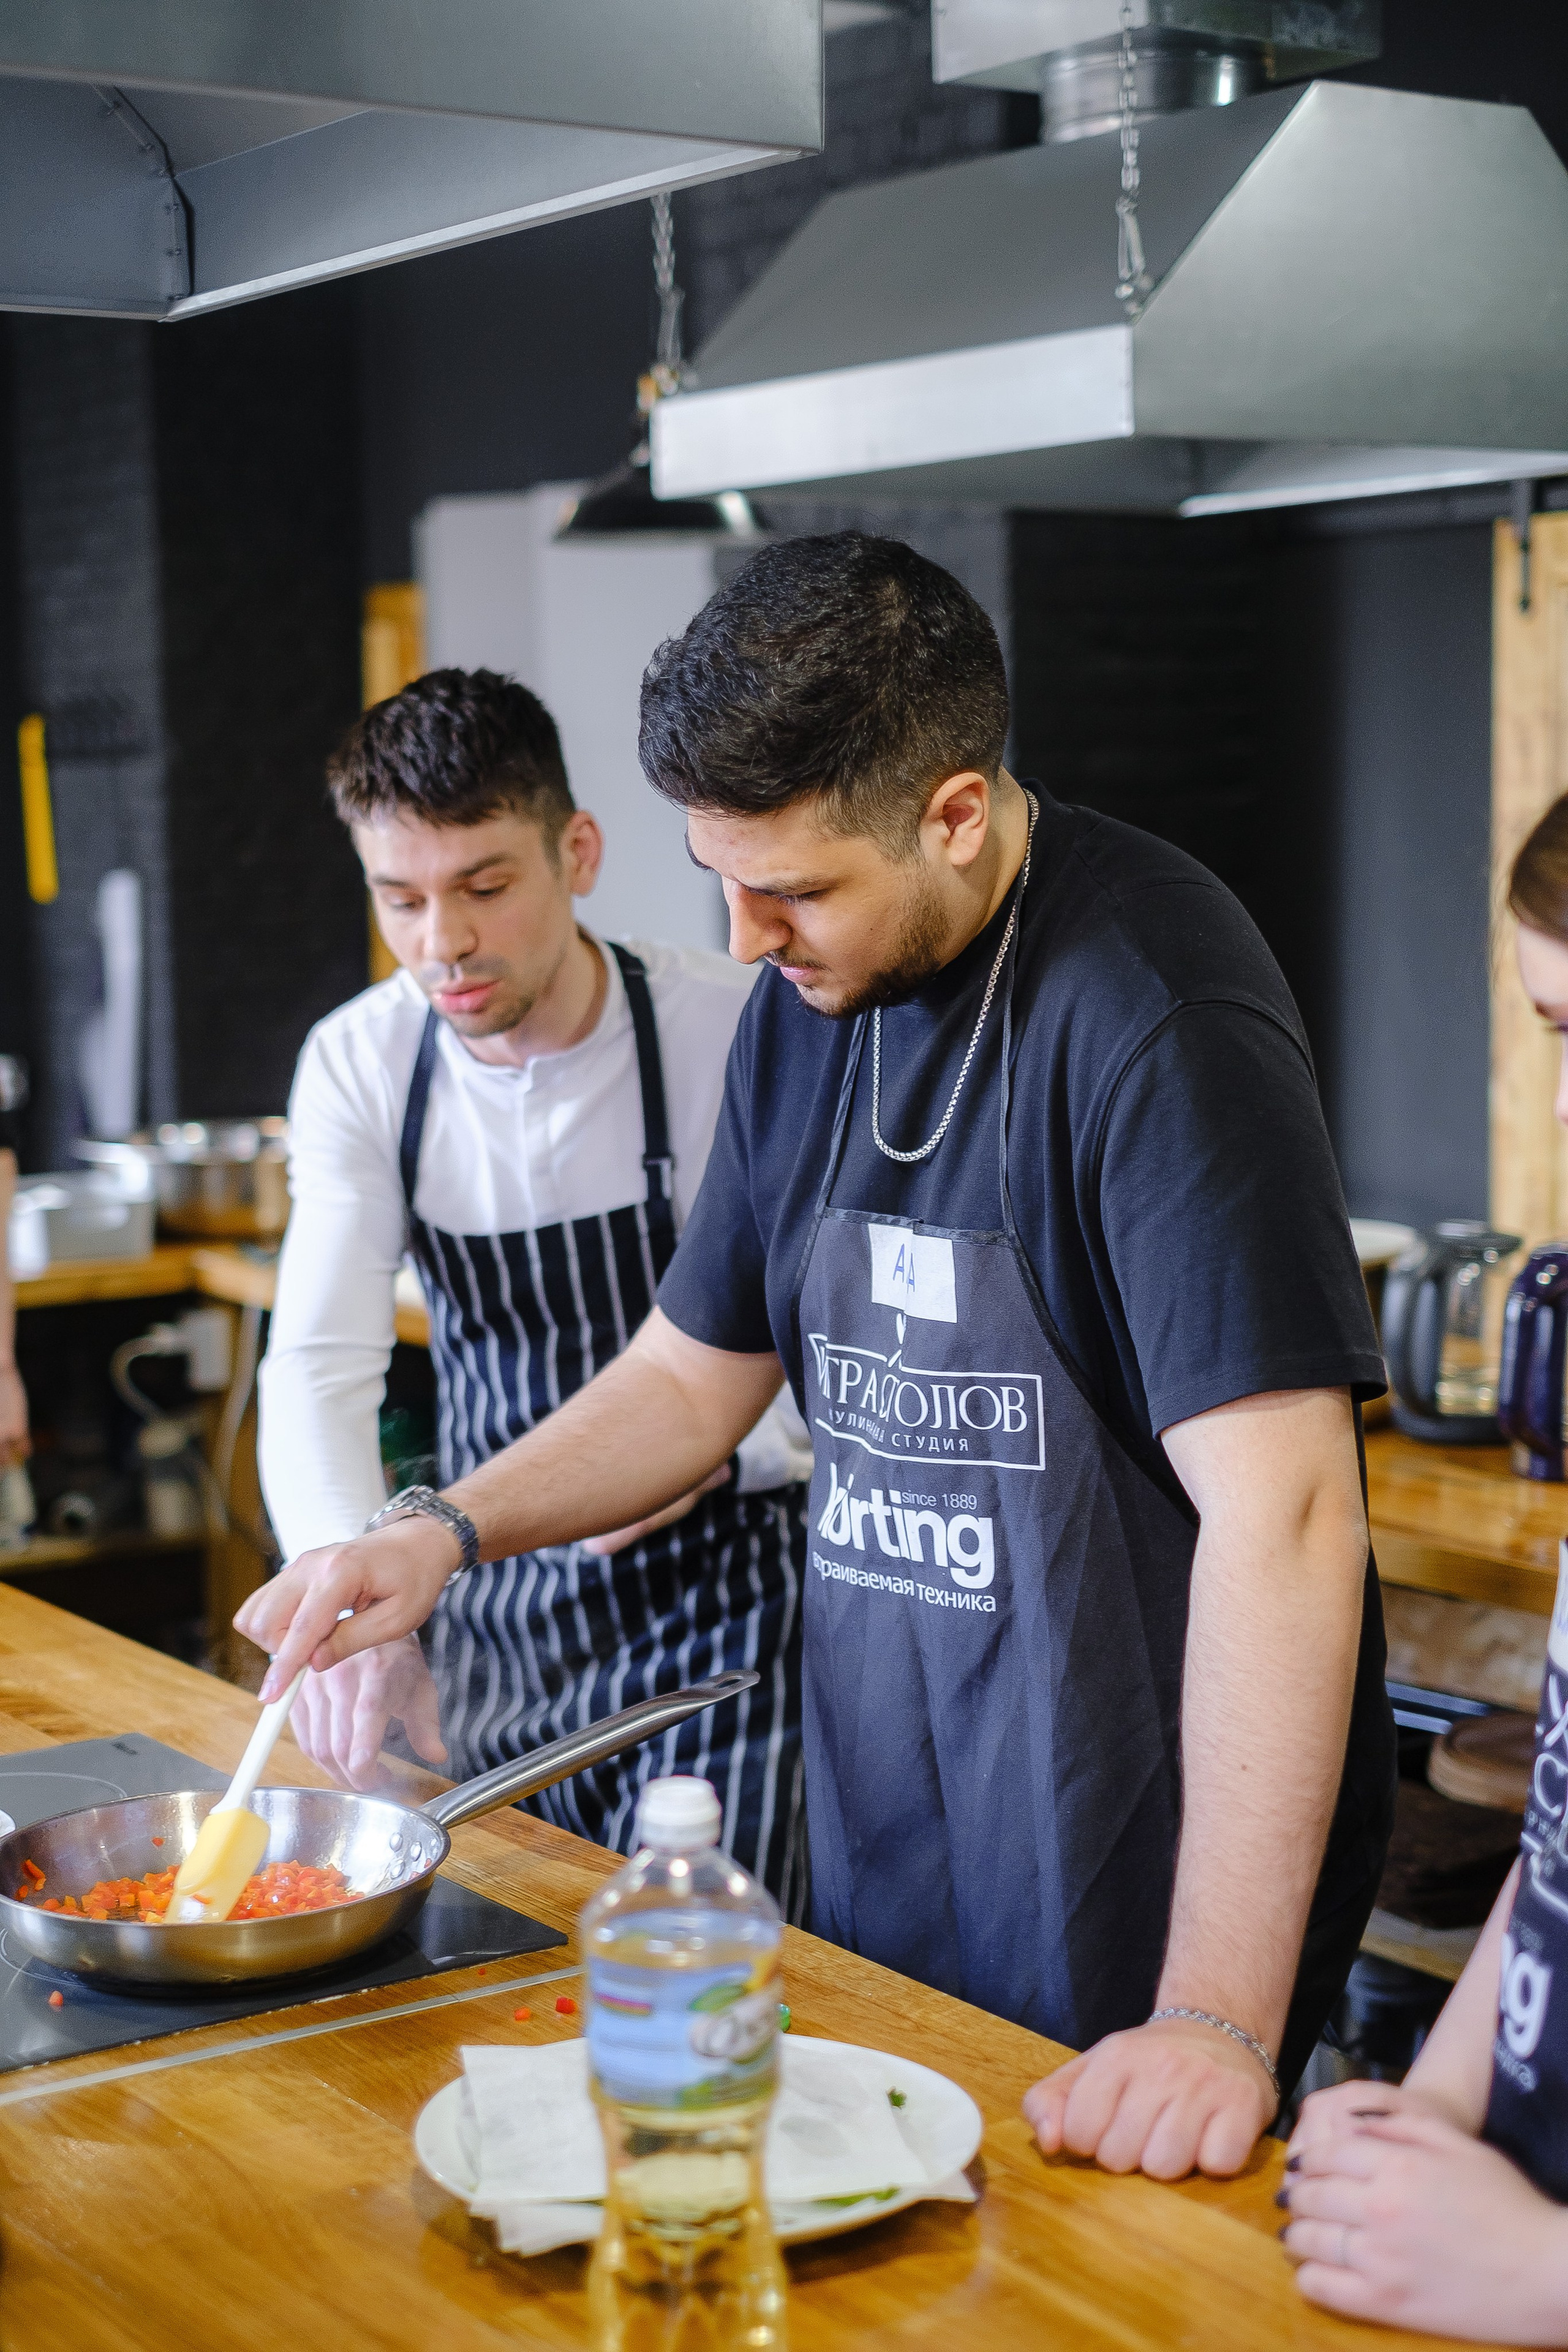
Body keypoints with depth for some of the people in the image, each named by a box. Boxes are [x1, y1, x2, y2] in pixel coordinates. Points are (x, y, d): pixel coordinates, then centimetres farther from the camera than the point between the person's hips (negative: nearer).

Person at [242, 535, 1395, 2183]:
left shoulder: (1150, 1008, -21)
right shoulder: (810, 1000, 5)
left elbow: (1280, 1512, -27)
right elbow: (691, 1375, 16)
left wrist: (1221, 2016, -31)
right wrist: (447, 1529, -1)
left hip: (1132, 1880, -7)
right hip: (880, 1845, 7)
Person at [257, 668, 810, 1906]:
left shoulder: (735, 1032, -17)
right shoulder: (359, 1065, -5)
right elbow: (319, 1367, -11)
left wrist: (709, 1448, -30)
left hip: (719, 1598, -4)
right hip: (496, 1617, 4)